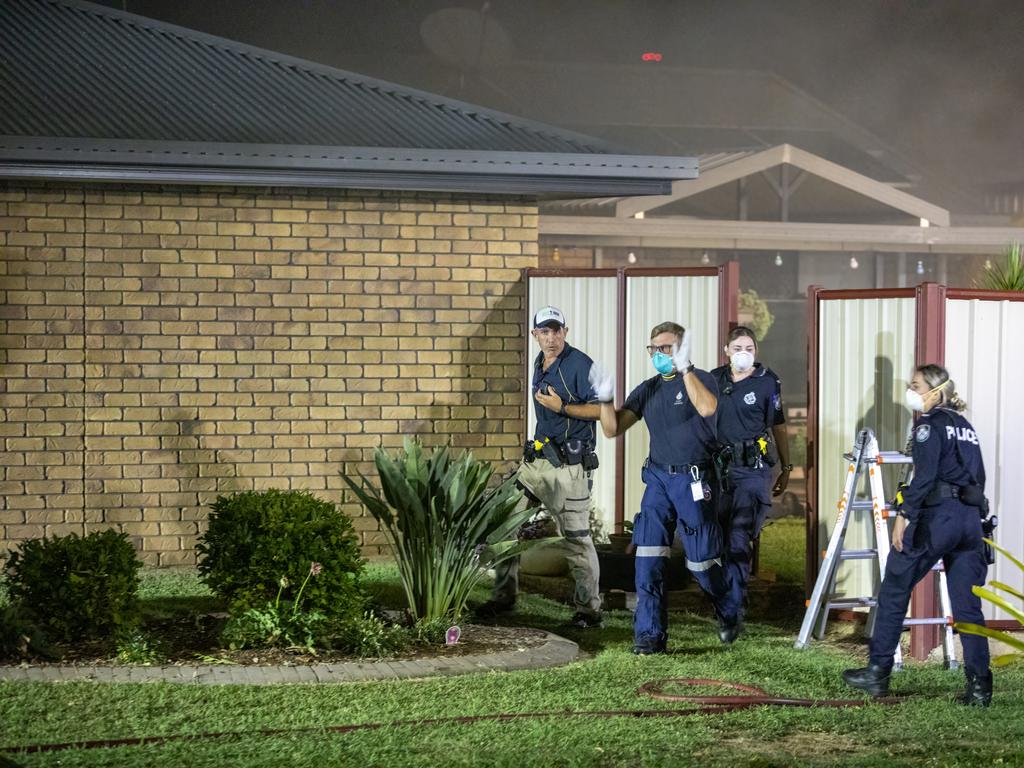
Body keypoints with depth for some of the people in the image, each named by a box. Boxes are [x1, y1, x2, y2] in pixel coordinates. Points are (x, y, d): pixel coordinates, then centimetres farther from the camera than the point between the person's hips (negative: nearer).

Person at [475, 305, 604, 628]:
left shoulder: (580, 364, -11)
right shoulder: (540, 364, 14)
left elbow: (602, 409, -17)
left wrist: (562, 408, -21)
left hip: (568, 464, -8)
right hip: (537, 457, 8)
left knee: (576, 536, -3)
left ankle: (589, 609, 5)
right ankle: (504, 595, 15)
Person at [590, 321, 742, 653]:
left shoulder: (699, 379, -4)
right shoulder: (647, 390, 12)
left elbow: (707, 408, -28)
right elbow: (613, 429, 8)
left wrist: (684, 369, -31)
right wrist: (605, 400, -10)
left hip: (693, 480, -5)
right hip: (658, 478, 5)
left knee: (701, 559, 2)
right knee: (648, 557, -8)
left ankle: (729, 613, 30)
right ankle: (650, 634, -5)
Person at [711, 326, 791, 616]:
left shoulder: (768, 382, 0)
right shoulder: (714, 380, 8)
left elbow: (778, 427, 7)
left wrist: (786, 469, 10)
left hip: (753, 469, -4)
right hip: (719, 466, 4)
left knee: (738, 538, -11)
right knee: (717, 537, 6)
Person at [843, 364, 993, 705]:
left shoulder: (930, 425, -3)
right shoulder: (966, 427, 20)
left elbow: (924, 476, -15)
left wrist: (904, 515, -17)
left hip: (937, 516, -7)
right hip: (971, 518, 7)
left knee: (893, 591, 5)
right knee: (968, 605, 5)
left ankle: (877, 673, 7)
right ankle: (980, 685, -4)